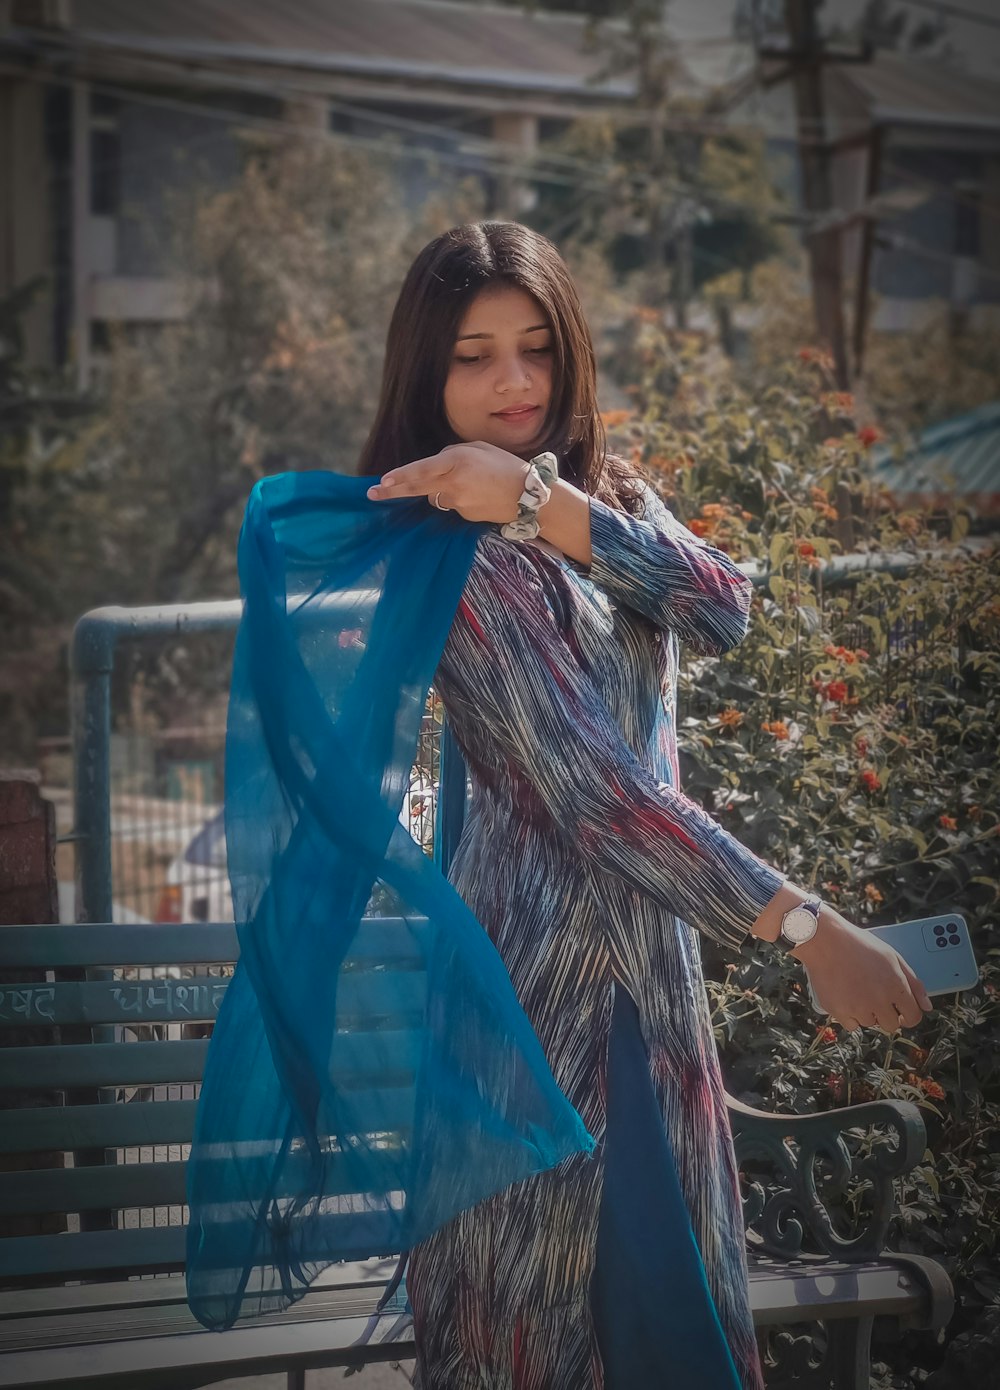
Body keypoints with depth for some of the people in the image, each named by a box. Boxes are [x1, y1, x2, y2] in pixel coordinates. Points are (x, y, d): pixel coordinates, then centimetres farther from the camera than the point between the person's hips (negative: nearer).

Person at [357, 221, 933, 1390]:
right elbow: (591, 785, -26)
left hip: (650, 931, 7)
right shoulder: (455, 552, -17)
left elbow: (722, 609, -13)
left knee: (670, 1253, 16)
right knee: (540, 1266, 5)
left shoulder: (602, 489, 7)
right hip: (542, 943, -7)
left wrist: (543, 503, -25)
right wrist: (804, 927, -31)